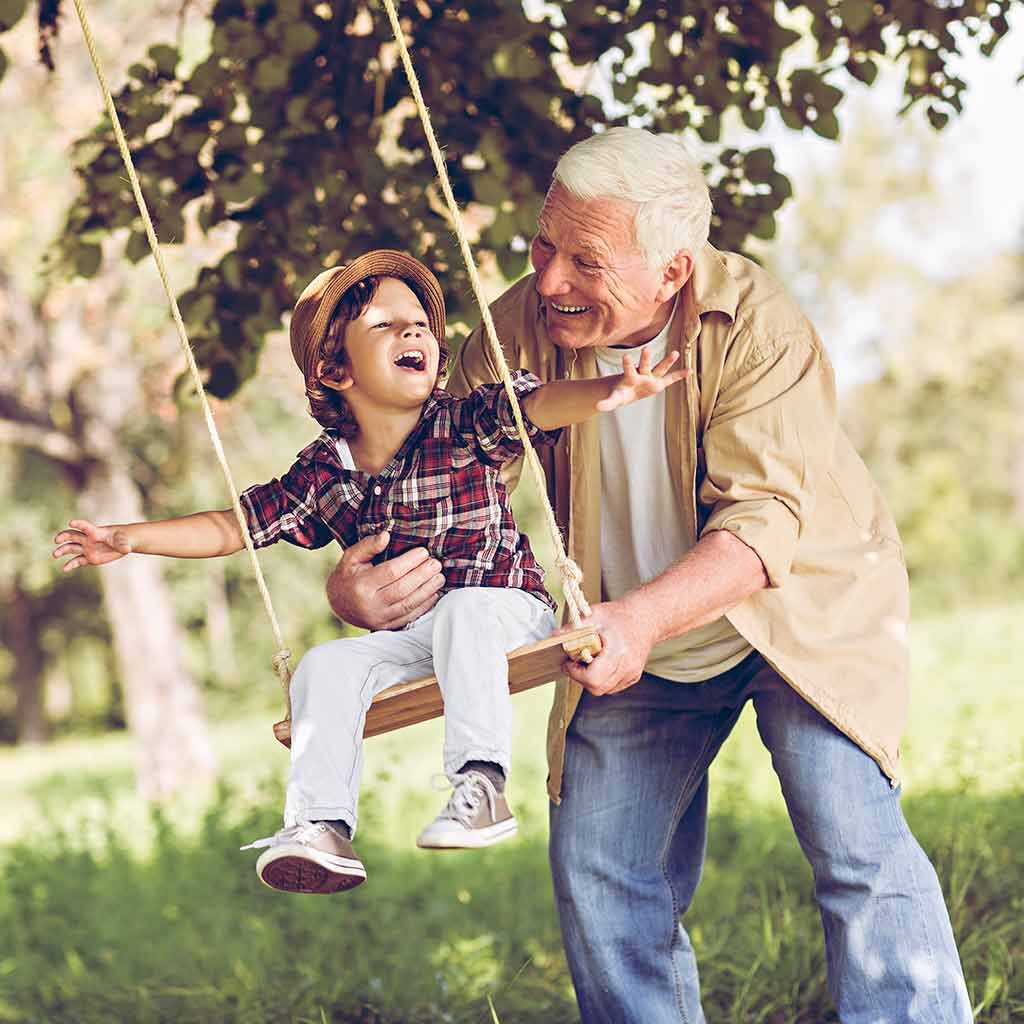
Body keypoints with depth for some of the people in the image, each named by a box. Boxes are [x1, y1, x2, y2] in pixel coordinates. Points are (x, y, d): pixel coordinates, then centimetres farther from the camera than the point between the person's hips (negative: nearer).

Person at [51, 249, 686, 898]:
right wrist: (128, 540, 2)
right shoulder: (322, 474, 3)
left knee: (462, 608, -36)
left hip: (505, 609, -4)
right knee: (326, 666, -20)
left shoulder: (464, 427, -7)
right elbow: (232, 528, 9)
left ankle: (481, 782, -38)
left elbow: (537, 405, -25)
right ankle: (320, 825, -22)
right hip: (410, 639, 4)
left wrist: (605, 393, -47)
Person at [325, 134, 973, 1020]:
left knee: (858, 847, -17)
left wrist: (644, 617, -49)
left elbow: (763, 518, -33)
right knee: (599, 877, 1)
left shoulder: (756, 325, -26)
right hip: (634, 649, 4)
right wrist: (352, 585, -33)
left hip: (800, 609, -4)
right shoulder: (520, 328, -16)